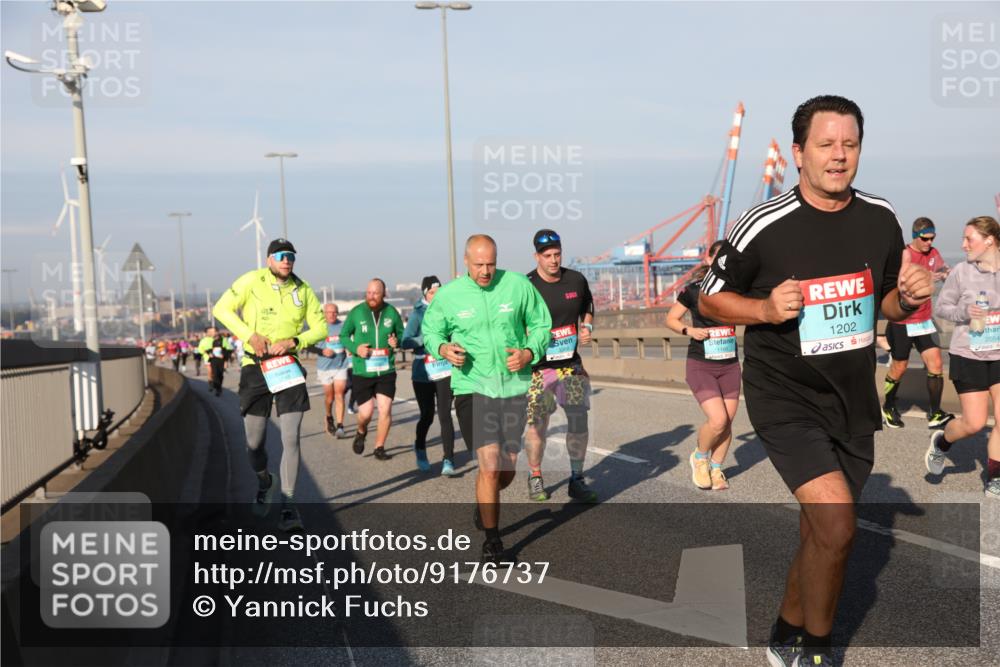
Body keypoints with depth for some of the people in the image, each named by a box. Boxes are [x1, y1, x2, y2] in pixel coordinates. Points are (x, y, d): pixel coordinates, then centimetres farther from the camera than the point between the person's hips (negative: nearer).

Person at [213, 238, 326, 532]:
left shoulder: (303, 289, 2)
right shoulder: (252, 280, -4)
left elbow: (320, 327, 5)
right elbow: (222, 309, -4)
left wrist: (293, 341, -13)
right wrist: (250, 335, -16)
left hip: (288, 367, 1)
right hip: (256, 367, -1)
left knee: (291, 439, -9)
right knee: (254, 443, 6)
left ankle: (288, 506, -1)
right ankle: (264, 483, 39)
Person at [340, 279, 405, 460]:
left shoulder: (392, 312, 0)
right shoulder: (356, 312, -4)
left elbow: (401, 334, 12)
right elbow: (343, 335, 4)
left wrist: (397, 341, -11)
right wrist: (355, 348, -14)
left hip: (386, 372, 1)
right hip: (362, 372, -1)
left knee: (385, 410, -4)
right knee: (366, 413, -1)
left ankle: (379, 448, 13)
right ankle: (361, 432, 35)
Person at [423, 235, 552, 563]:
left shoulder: (519, 285, -3)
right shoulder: (448, 295, -4)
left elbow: (541, 324, 7)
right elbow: (430, 330, 10)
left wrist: (529, 353, -11)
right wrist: (443, 348, -12)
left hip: (514, 386, 3)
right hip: (472, 388, -2)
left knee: (507, 469, 13)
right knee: (490, 465, -14)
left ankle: (484, 504, 47)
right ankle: (492, 541, 3)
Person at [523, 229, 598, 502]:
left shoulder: (577, 280, 4)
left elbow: (587, 308, 21)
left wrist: (587, 327, 1)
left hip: (570, 362, 3)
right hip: (537, 365, -3)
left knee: (579, 418, -1)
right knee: (537, 423, 0)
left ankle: (577, 480, 12)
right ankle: (535, 477, 22)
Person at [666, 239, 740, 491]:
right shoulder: (694, 290, -6)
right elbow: (670, 319, 1)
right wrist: (688, 330, -15)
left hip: (730, 366, 4)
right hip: (700, 366, -4)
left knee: (727, 422, 6)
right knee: (718, 420, -15)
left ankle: (716, 469, 27)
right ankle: (699, 457, 14)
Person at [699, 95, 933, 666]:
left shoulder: (881, 219, 1)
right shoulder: (764, 226, -13)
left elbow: (891, 304, 14)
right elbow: (710, 299, -3)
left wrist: (910, 297, -8)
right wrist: (766, 308, -21)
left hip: (854, 401, 6)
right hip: (785, 399, -5)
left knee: (822, 533, 14)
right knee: (837, 523, -19)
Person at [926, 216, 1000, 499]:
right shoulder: (961, 272, -8)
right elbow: (940, 307, -1)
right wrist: (963, 311, -19)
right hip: (969, 357, -2)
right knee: (974, 423, -1)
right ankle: (941, 442, 31)